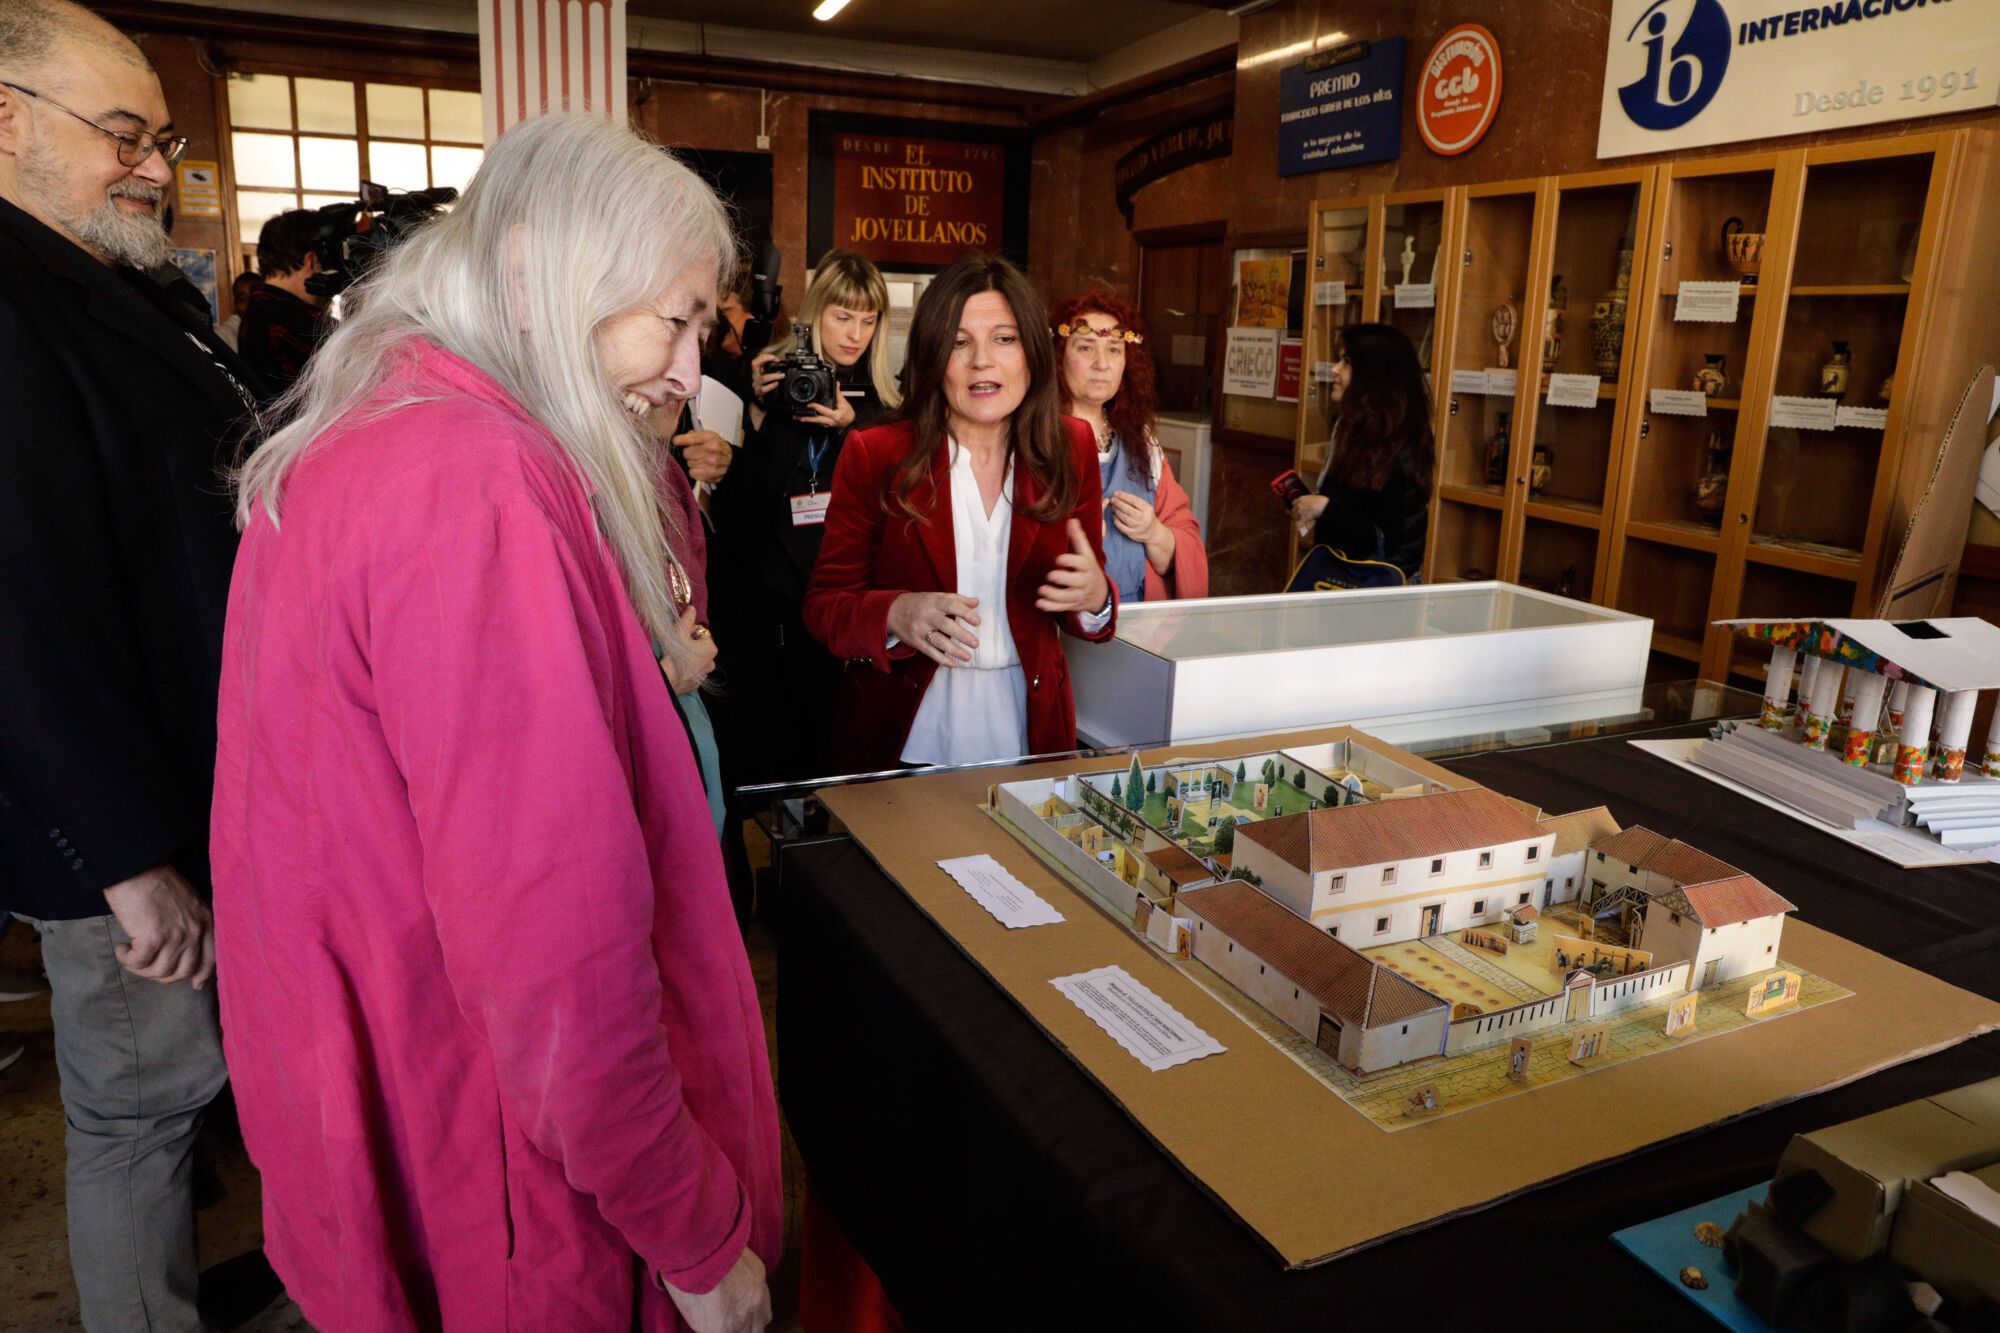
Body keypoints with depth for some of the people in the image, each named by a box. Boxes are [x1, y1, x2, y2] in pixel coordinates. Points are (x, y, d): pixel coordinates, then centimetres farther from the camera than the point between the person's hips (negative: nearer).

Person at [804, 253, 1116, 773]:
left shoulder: (1071, 449, -1)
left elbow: (1091, 601, 5)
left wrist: (1093, 597, -18)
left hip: (1027, 733, 2)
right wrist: (897, 615, -25)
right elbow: (823, 605, -5)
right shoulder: (874, 456, -8)